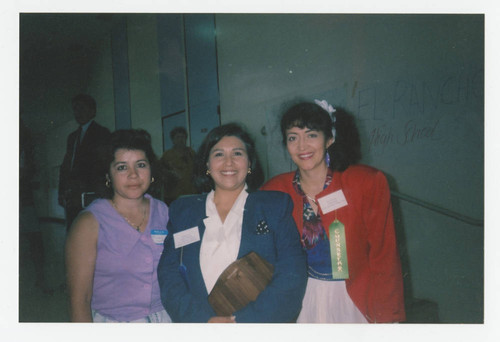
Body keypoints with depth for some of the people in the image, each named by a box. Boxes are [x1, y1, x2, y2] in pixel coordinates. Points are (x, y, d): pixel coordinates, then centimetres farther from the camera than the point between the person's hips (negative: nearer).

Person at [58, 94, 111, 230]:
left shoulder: (102, 132, 4)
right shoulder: (72, 137, 24)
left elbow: (102, 164, -6)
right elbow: (65, 167, 21)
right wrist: (62, 193, 9)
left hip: (90, 194, -6)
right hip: (72, 198, 6)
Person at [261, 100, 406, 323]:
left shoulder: (368, 183, -13)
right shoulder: (274, 191, -6)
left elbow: (384, 257, -9)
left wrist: (388, 317, -10)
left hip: (356, 302, -1)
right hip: (301, 303, 2)